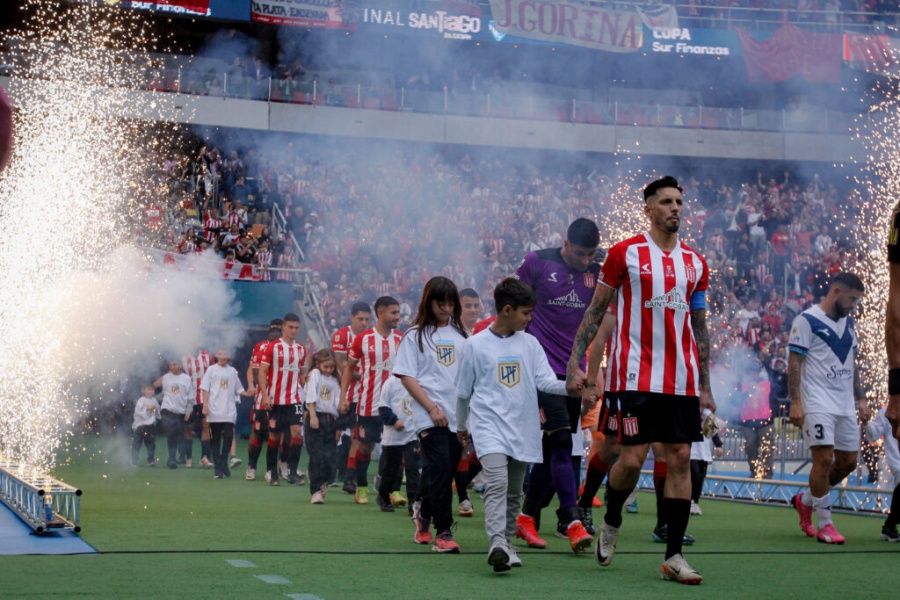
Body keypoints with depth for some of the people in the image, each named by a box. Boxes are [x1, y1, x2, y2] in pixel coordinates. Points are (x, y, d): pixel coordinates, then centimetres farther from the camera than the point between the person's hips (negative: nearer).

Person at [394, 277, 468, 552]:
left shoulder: (461, 335, 13)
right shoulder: (415, 335, 2)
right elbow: (406, 376, -3)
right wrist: (432, 408, -10)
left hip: (458, 417, 4)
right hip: (430, 417, -4)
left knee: (445, 472, 9)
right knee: (439, 470, -12)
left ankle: (424, 512, 35)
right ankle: (443, 532, -7)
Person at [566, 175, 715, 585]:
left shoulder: (695, 263, 12)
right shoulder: (625, 253, -1)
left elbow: (699, 327, 17)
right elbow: (595, 309, 2)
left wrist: (704, 386, 15)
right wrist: (576, 361, -6)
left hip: (682, 380, 4)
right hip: (634, 377, -4)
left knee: (680, 459, 1)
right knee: (632, 459, -8)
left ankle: (673, 557, 6)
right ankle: (611, 523, 23)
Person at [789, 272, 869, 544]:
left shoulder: (848, 322, 17)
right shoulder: (807, 320, -6)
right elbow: (794, 362, -9)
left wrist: (861, 399, 16)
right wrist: (795, 402, -15)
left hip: (845, 405, 8)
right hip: (818, 404, -8)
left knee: (848, 461, 7)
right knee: (824, 458, -12)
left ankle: (805, 500, 27)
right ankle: (824, 524, -1)